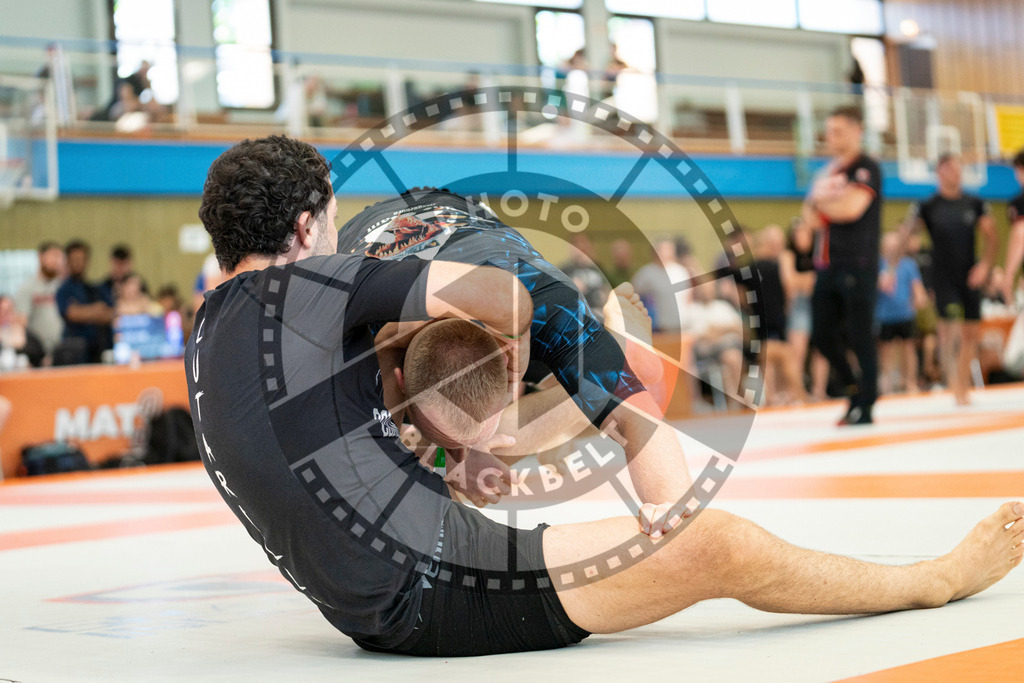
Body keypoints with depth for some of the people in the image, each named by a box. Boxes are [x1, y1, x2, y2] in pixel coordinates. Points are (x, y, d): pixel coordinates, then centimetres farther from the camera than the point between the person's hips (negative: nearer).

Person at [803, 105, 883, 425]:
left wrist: (822, 202, -2)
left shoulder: (866, 168, -6)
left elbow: (851, 208, -20)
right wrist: (821, 198, -7)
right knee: (822, 335, 6)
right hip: (828, 264, 8)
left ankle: (865, 407, 0)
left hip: (857, 266, -8)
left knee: (860, 336, -6)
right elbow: (812, 216, 14)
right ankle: (855, 387, 24)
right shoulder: (829, 171, 18)